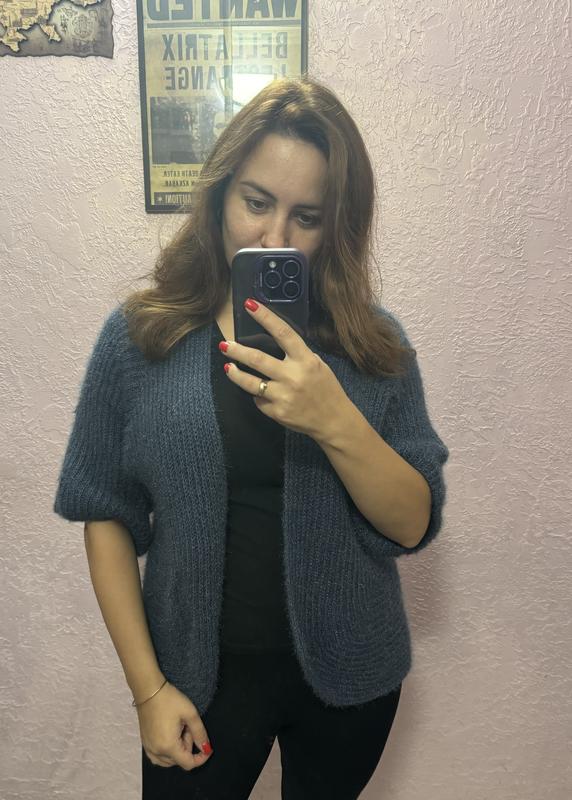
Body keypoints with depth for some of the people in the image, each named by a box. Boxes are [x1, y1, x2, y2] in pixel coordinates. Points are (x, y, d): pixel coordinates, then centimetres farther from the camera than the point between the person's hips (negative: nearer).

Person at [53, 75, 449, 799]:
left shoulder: (377, 343, -8)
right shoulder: (137, 337, -10)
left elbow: (413, 526, -10)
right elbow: (106, 516, -5)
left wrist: (338, 422, -29)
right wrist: (148, 687, -6)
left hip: (350, 676, 2)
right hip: (204, 675, -1)